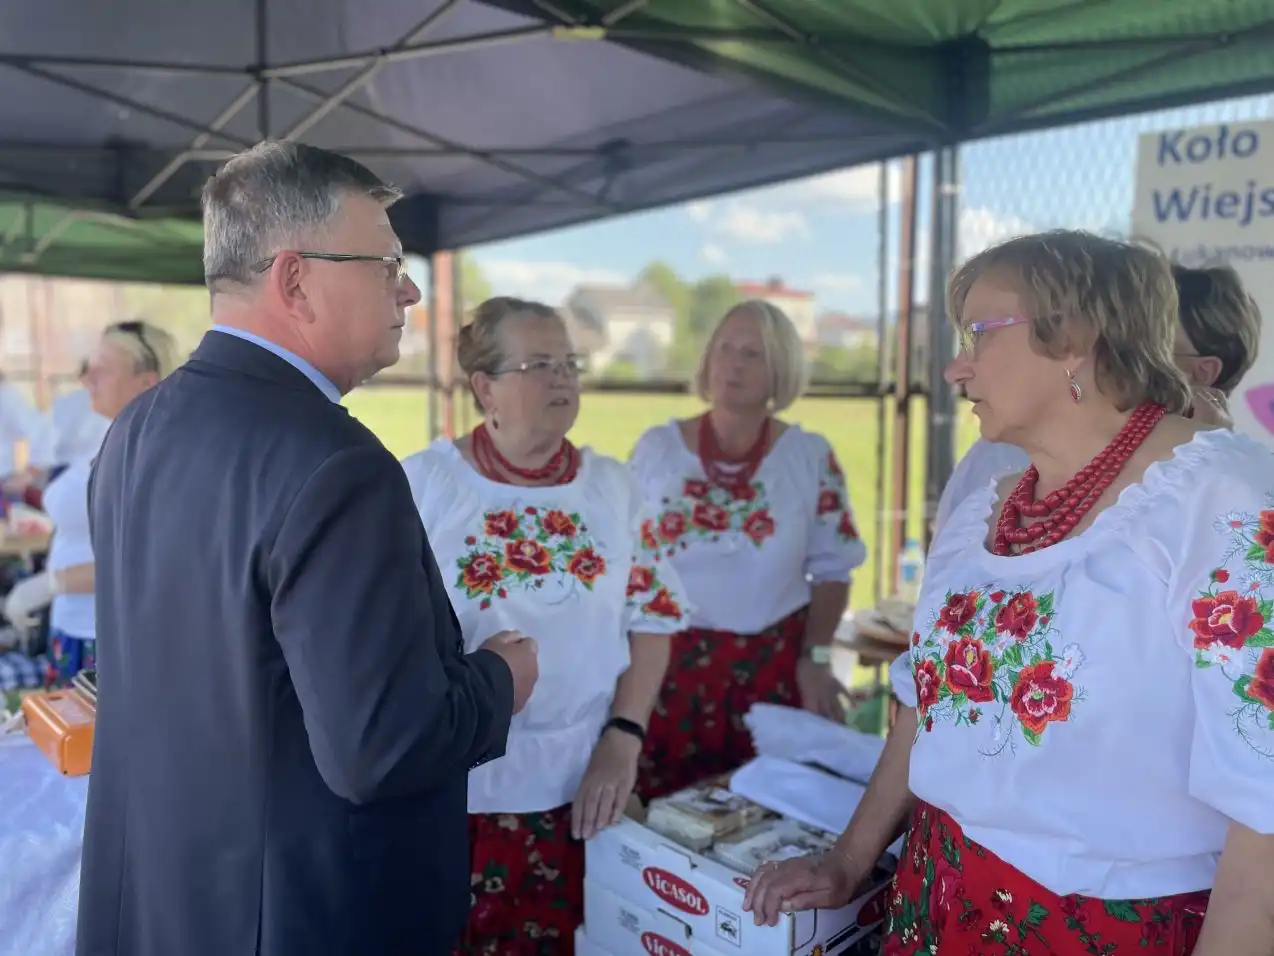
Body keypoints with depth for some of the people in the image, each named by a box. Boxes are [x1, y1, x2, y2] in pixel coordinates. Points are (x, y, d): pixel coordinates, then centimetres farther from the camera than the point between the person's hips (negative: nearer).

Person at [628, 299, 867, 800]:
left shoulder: (811, 457, -2)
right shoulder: (656, 448, 0)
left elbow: (830, 571, 3)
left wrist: (816, 658, -5)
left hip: (774, 668, 0)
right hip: (668, 663, 1)